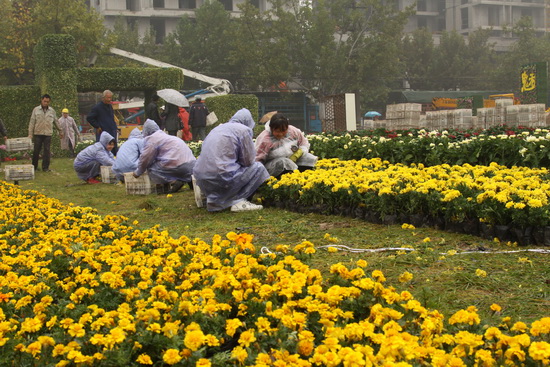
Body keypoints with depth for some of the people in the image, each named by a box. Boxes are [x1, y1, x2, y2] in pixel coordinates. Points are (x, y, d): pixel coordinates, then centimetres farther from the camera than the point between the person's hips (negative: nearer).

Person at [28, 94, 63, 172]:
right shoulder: (36, 110, 4)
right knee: (36, 151, 2)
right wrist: (30, 134, -4)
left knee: (47, 151, -2)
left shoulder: (52, 111, 9)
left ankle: (45, 167, 5)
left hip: (48, 134, 1)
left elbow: (56, 122, 20)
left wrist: (60, 131, 24)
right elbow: (32, 122, 2)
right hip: (38, 134, -1)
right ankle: (34, 167, 13)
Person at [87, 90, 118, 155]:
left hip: (112, 133, 7)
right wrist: (97, 127, -6)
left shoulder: (110, 106, 14)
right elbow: (89, 118, -5)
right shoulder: (97, 107, -8)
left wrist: (115, 128, 15)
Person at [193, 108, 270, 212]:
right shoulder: (244, 130, 0)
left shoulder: (218, 128, 22)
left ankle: (213, 198, 17)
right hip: (220, 178, -8)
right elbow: (248, 160, 0)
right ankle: (239, 201, -3)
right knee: (258, 168, 7)